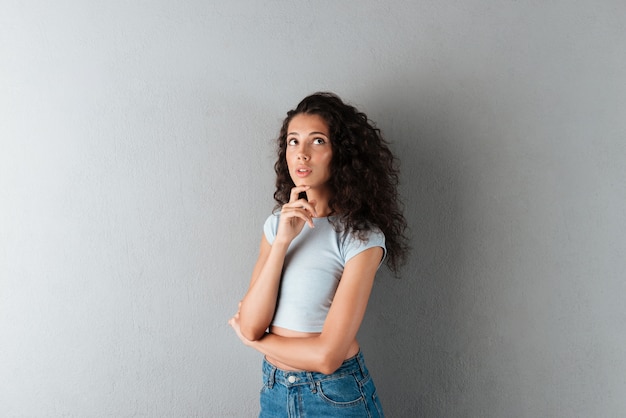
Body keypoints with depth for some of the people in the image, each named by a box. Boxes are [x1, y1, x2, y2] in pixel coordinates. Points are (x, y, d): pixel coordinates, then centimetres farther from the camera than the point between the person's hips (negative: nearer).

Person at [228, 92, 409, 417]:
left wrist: (255, 340, -7)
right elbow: (250, 325, -10)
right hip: (274, 391, 5)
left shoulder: (361, 236, -17)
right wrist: (282, 240, -19)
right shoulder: (277, 223, 0)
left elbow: (327, 356, -22)